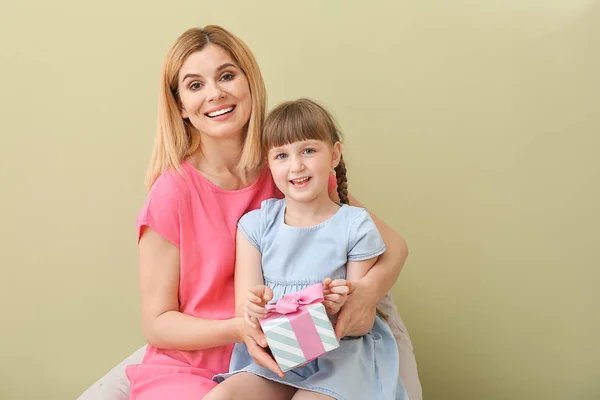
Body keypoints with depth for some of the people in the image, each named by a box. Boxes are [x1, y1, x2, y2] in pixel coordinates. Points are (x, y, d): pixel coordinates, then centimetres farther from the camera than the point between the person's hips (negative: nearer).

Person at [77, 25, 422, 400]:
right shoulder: (172, 193, -10)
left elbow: (393, 245, -1)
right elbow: (157, 323, -6)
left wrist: (368, 289, -23)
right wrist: (237, 330, -23)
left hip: (271, 367, 1)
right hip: (187, 369, -1)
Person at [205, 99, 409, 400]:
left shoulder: (356, 227, -2)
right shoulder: (255, 225, 4)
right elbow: (243, 310, -1)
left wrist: (338, 307, -24)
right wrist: (254, 305, -25)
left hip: (339, 355, -2)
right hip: (270, 352, 2)